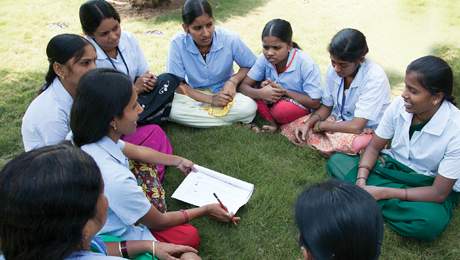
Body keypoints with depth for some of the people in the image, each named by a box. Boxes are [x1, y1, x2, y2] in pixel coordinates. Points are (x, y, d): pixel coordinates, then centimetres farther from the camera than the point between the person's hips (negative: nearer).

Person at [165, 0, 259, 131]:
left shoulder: (230, 39, -16)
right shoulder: (177, 43, -18)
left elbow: (252, 65, -3)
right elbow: (177, 85, -15)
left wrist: (233, 81, -23)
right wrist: (211, 99, -25)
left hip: (225, 94, -1)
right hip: (195, 95, 2)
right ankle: (236, 122, -19)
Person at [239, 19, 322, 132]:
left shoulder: (306, 64, -25)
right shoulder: (264, 59, -13)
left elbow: (315, 103, -23)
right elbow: (243, 85, -13)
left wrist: (284, 91, -29)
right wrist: (260, 93, -35)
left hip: (301, 105, -5)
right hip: (274, 101, 6)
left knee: (282, 109, -43)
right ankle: (273, 122, -11)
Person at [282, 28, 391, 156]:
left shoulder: (375, 78, -28)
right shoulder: (332, 69, -10)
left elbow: (356, 127, -30)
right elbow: (326, 106, 3)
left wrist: (321, 125, -18)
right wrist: (308, 124, -16)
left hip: (368, 129, -6)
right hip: (339, 120, 6)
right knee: (290, 126, -9)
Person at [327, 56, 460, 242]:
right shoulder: (400, 104, -15)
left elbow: (439, 193, -23)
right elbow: (374, 148, -4)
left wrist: (381, 192, -29)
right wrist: (361, 182, -23)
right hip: (392, 167, 4)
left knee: (430, 221, -39)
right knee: (337, 161, -14)